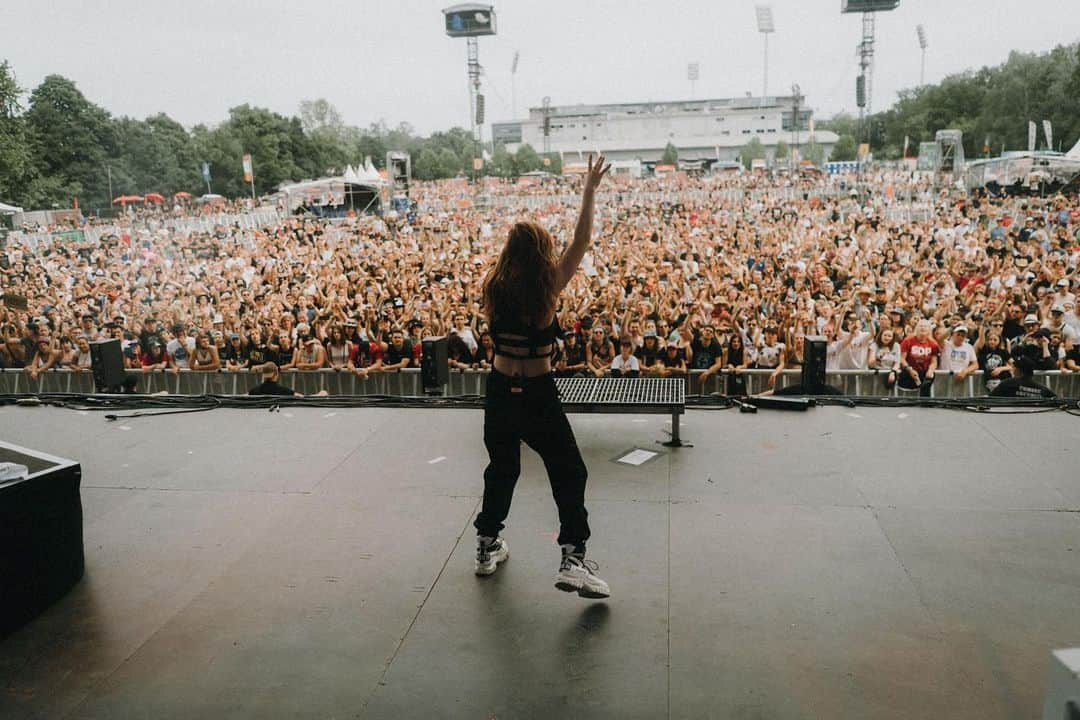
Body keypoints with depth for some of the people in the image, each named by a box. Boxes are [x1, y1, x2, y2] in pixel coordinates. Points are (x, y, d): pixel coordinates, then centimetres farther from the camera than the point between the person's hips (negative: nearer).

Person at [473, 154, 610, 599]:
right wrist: (589, 191, 1)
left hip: (499, 390, 5)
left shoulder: (493, 288, -3)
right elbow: (581, 243, -6)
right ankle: (573, 559, -4)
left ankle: (487, 547, 33)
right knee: (569, 473, 6)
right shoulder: (548, 286, -12)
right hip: (538, 394, -4)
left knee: (502, 468, 22)